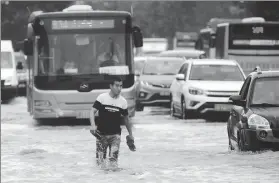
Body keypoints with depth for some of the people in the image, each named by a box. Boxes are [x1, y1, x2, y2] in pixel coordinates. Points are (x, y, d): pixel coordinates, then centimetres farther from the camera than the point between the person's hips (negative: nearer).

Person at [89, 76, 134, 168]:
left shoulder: (123, 101, 3)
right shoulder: (102, 98, -5)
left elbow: (126, 118, 15)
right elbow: (93, 111, -10)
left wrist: (130, 134, 21)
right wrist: (93, 125, -27)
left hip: (115, 135, 1)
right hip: (101, 134, -1)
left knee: (114, 159, -11)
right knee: (100, 160, 1)